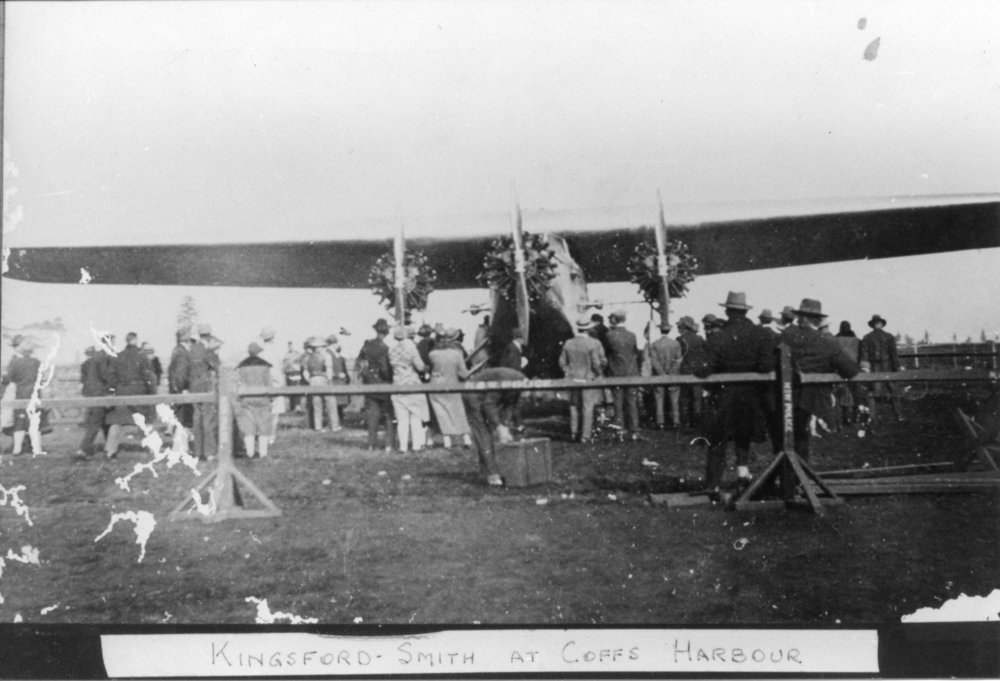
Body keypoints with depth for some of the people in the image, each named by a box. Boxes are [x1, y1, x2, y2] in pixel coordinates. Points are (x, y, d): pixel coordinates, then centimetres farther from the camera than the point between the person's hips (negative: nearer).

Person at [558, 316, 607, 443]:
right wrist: (599, 374, 1)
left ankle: (573, 431, 18)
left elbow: (562, 362, 3)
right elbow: (597, 363, -15)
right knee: (588, 407, 3)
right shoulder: (594, 344, -15)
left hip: (573, 379, 4)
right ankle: (585, 435, 4)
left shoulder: (568, 343, 0)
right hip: (589, 379, -4)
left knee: (574, 405, 18)